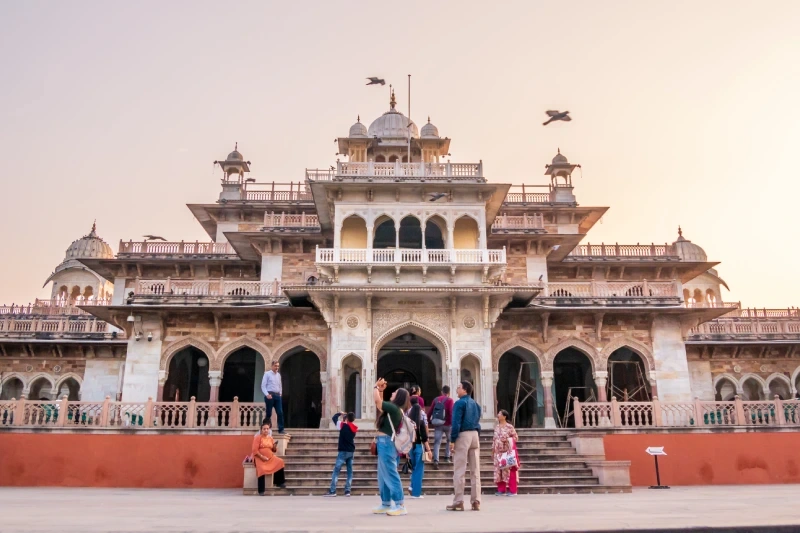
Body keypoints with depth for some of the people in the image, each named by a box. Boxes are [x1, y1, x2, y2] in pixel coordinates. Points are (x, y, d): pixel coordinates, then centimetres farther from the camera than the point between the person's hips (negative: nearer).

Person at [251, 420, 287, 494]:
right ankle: (261, 491, -23)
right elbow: (255, 450, -12)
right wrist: (261, 457, -22)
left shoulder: (271, 438, 10)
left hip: (270, 457, 5)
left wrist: (275, 448, -7)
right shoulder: (258, 437, -6)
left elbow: (274, 450, 16)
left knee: (280, 462, -17)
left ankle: (279, 482, -5)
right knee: (262, 469, -31)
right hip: (259, 458, -5)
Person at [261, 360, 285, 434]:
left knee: (280, 412, -3)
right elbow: (263, 386, -7)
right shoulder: (267, 374, -2)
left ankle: (281, 429, -1)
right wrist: (267, 394, -16)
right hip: (270, 395, -5)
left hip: (277, 395, 5)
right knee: (269, 413, 1)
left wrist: (280, 393, 10)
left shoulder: (278, 375, 15)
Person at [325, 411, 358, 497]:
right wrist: (345, 421, 19)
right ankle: (347, 491, 2)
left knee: (336, 471, -3)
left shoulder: (343, 425, -9)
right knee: (350, 472, 8)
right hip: (351, 452, 5)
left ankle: (332, 491, -8)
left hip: (343, 451, -5)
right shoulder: (354, 428, 6)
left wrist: (340, 413, 15)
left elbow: (334, 418, -1)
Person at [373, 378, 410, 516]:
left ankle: (400, 505, -7)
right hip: (384, 443, 10)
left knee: (390, 474, -8)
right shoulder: (392, 409, 13)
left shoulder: (394, 408, -14)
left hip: (386, 443, -10)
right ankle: (386, 504, 19)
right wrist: (380, 390, 24)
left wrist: (376, 387, -2)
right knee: (383, 475, 13)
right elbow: (380, 404, 28)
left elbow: (377, 401, -17)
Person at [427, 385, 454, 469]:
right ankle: (447, 457, 20)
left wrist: (428, 421, 15)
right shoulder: (449, 400, -5)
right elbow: (451, 412, -15)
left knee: (437, 442, 0)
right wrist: (453, 423, -14)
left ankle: (436, 460, -16)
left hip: (437, 424, 3)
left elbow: (430, 411, 8)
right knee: (449, 440, 21)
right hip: (447, 424, -3)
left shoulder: (436, 399, 10)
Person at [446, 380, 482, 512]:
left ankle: (458, 502, -3)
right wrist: (477, 438, 19)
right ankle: (476, 502, 8)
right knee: (475, 471, 7)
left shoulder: (459, 403, -6)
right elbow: (477, 422, 16)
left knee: (459, 471, -3)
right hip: (475, 435, 7)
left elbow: (456, 423, -13)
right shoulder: (476, 404, 15)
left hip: (463, 435, -7)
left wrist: (452, 440, -12)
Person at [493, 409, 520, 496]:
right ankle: (501, 489, 13)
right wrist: (492, 451, 13)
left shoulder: (509, 427, -7)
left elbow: (515, 437, -4)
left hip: (508, 452, -6)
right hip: (498, 452, 6)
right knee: (499, 470, 5)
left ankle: (512, 490, 2)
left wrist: (508, 440, -16)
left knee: (510, 470, -3)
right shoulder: (496, 427, 11)